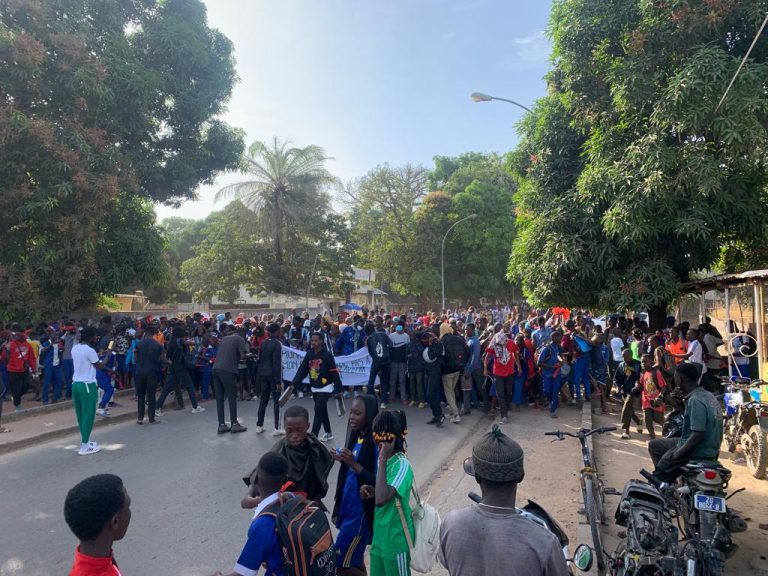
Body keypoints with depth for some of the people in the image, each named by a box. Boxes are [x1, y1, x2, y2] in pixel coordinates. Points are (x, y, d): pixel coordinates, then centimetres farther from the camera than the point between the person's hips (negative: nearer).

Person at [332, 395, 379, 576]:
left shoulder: (374, 444, -21)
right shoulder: (356, 437, 3)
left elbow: (377, 483, -21)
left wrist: (353, 463, -27)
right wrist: (343, 460, -6)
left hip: (361, 510, -8)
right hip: (348, 506, 8)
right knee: (354, 561, 20)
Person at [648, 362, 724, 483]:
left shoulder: (695, 401, -23)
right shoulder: (707, 395, 7)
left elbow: (698, 435, -27)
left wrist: (675, 456, -19)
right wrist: (678, 403, 3)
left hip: (697, 453, -10)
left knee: (657, 478, -2)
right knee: (653, 445, 18)